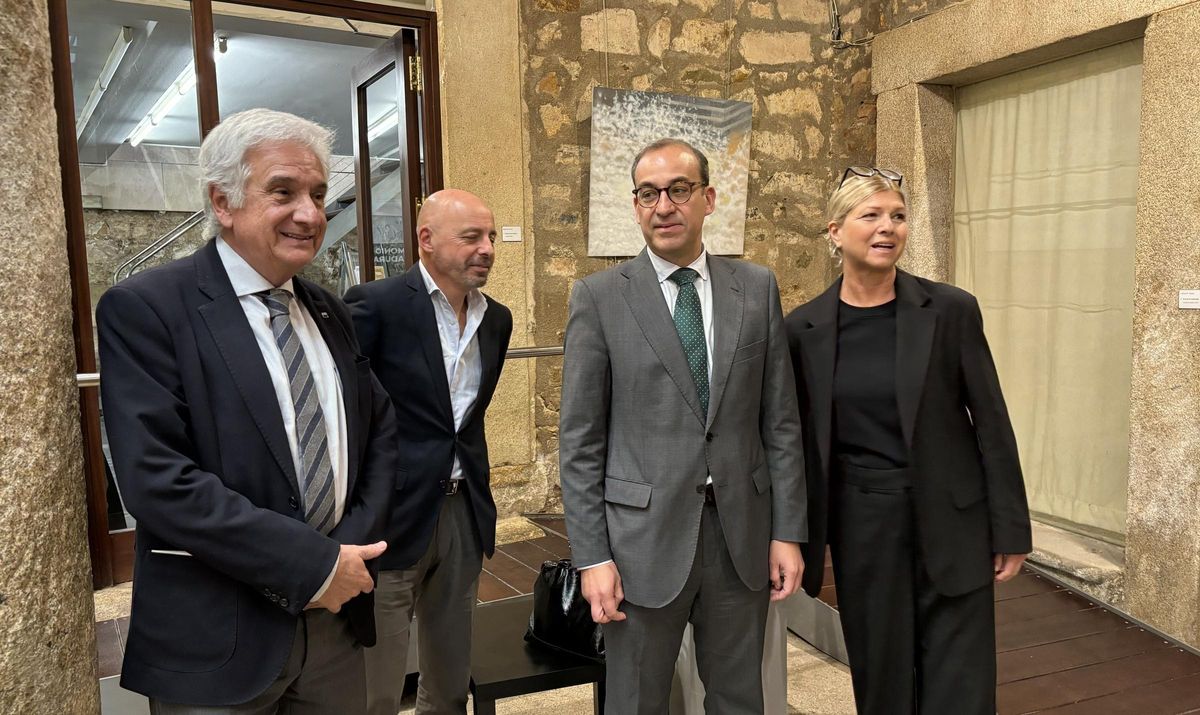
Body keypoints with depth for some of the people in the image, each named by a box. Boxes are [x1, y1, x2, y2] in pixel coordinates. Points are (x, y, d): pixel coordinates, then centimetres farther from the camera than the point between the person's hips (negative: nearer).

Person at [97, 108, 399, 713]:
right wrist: (312, 564, -19)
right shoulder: (143, 310, -12)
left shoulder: (330, 315, 7)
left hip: (335, 618, 6)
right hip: (216, 642, -5)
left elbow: (381, 431, 10)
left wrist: (356, 540, -6)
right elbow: (157, 479, -20)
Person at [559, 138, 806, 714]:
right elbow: (579, 439, -5)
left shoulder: (757, 288, 4)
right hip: (644, 537, -2)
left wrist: (788, 531, 3)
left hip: (742, 534, 3)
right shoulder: (599, 297, -4)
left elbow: (780, 421, 5)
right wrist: (591, 556, -8)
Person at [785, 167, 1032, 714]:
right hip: (861, 525, 2)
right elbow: (798, 439, 4)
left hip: (950, 521, -1)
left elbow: (992, 424, -2)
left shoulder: (951, 310, -6)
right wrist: (799, 544, 7)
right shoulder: (804, 327, -2)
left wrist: (1011, 530, -1)